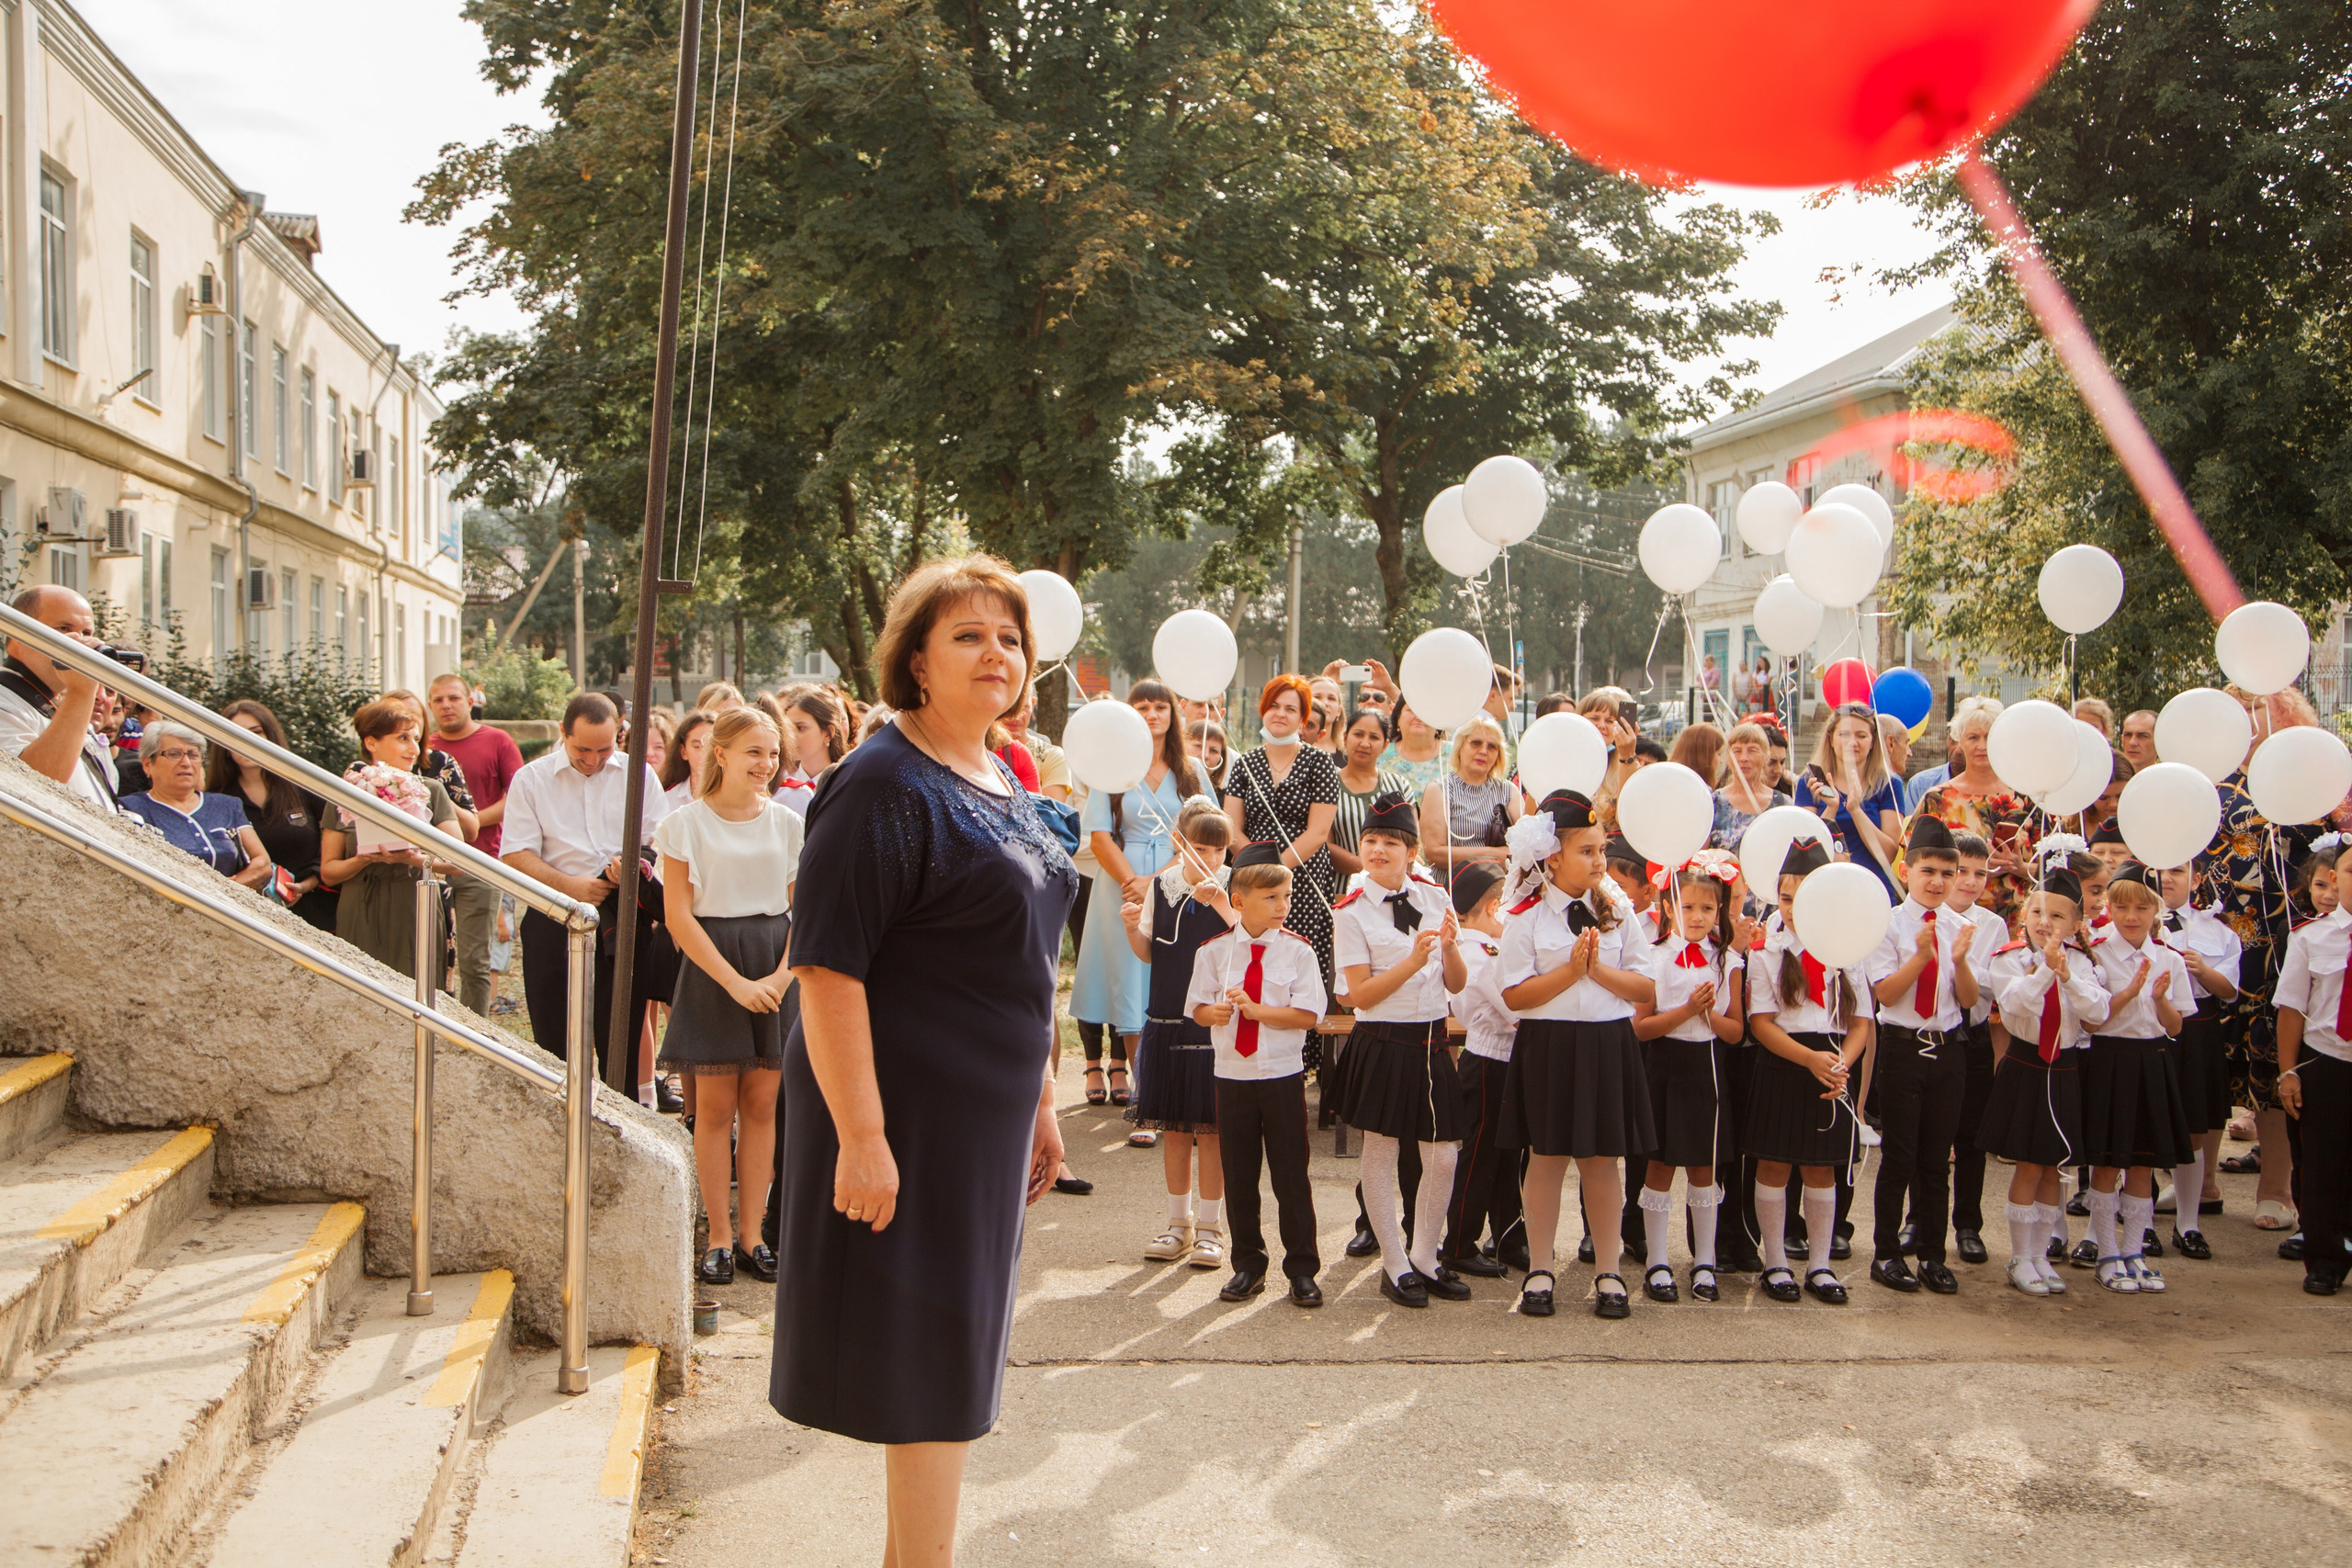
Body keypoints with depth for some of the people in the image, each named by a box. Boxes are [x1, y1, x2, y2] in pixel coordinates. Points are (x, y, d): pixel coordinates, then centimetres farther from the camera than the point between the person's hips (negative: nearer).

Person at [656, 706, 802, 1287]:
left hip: (776, 966, 3)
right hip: (711, 965, -3)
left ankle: (751, 1234, 12)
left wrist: (781, 975, -8)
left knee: (761, 1105, 4)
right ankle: (719, 1237, 9)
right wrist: (735, 981, -13)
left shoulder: (787, 822, 7)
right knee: (716, 1106, 0)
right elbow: (679, 917, -6)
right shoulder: (687, 823, -2)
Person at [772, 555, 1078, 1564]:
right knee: (930, 1361, -1)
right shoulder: (883, 783, -16)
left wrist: (1039, 1102, 21)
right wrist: (860, 1134, -26)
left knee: (952, 1361, 17)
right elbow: (825, 966, -21)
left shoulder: (1003, 782, 12)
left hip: (986, 1115, 9)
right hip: (908, 1119, -9)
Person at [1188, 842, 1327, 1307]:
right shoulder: (1215, 951, 1)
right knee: (1238, 1176, 10)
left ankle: (1302, 1271, 13)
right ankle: (1248, 1265, 25)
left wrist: (1256, 1010, -19)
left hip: (1283, 1076, -2)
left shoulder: (1298, 950, -4)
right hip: (1231, 1076, 2)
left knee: (1291, 1176, 3)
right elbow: (1197, 1009, 6)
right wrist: (1215, 1013, -16)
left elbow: (1308, 1014, -11)